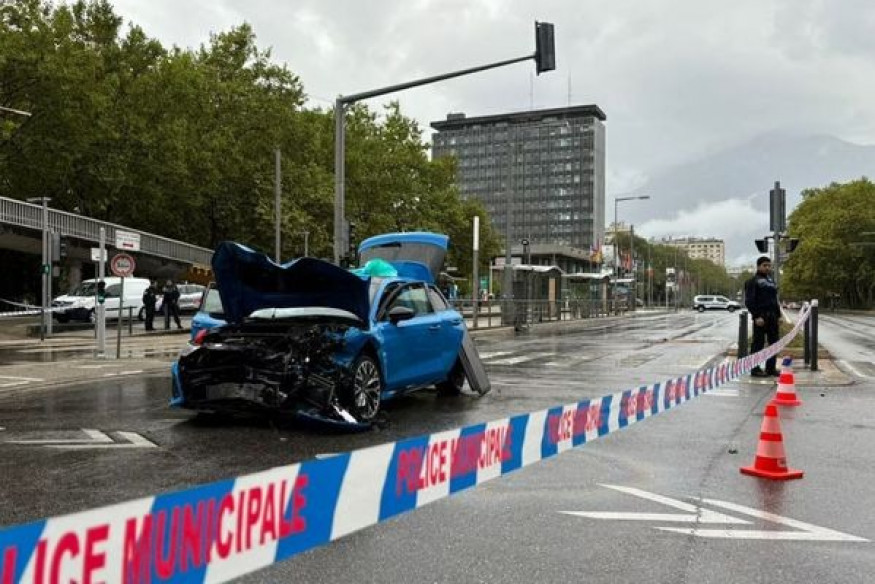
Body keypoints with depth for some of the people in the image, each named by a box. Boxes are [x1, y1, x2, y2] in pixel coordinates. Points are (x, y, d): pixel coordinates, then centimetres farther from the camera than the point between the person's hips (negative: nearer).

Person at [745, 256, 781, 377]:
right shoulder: (753, 281, -5)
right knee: (758, 343, -5)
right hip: (761, 317, -8)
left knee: (774, 342, 9)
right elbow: (749, 301, -12)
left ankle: (771, 368, 17)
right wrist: (757, 316, -20)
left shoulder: (771, 281, 20)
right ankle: (755, 369, -1)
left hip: (772, 317, 8)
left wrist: (778, 315, 15)